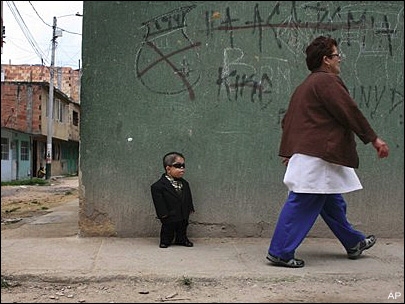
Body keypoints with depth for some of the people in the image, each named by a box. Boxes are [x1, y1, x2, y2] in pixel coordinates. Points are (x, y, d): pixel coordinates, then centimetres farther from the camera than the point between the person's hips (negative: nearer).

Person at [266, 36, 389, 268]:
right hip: (318, 155, -11)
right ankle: (280, 253, -3)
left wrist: (290, 150, 26)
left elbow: (288, 120, 23)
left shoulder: (306, 85, 21)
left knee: (331, 201, 19)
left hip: (305, 151, 11)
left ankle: (354, 243, 34)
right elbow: (349, 112, -14)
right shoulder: (327, 81, -11)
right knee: (303, 203, -7)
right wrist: (374, 139, -8)